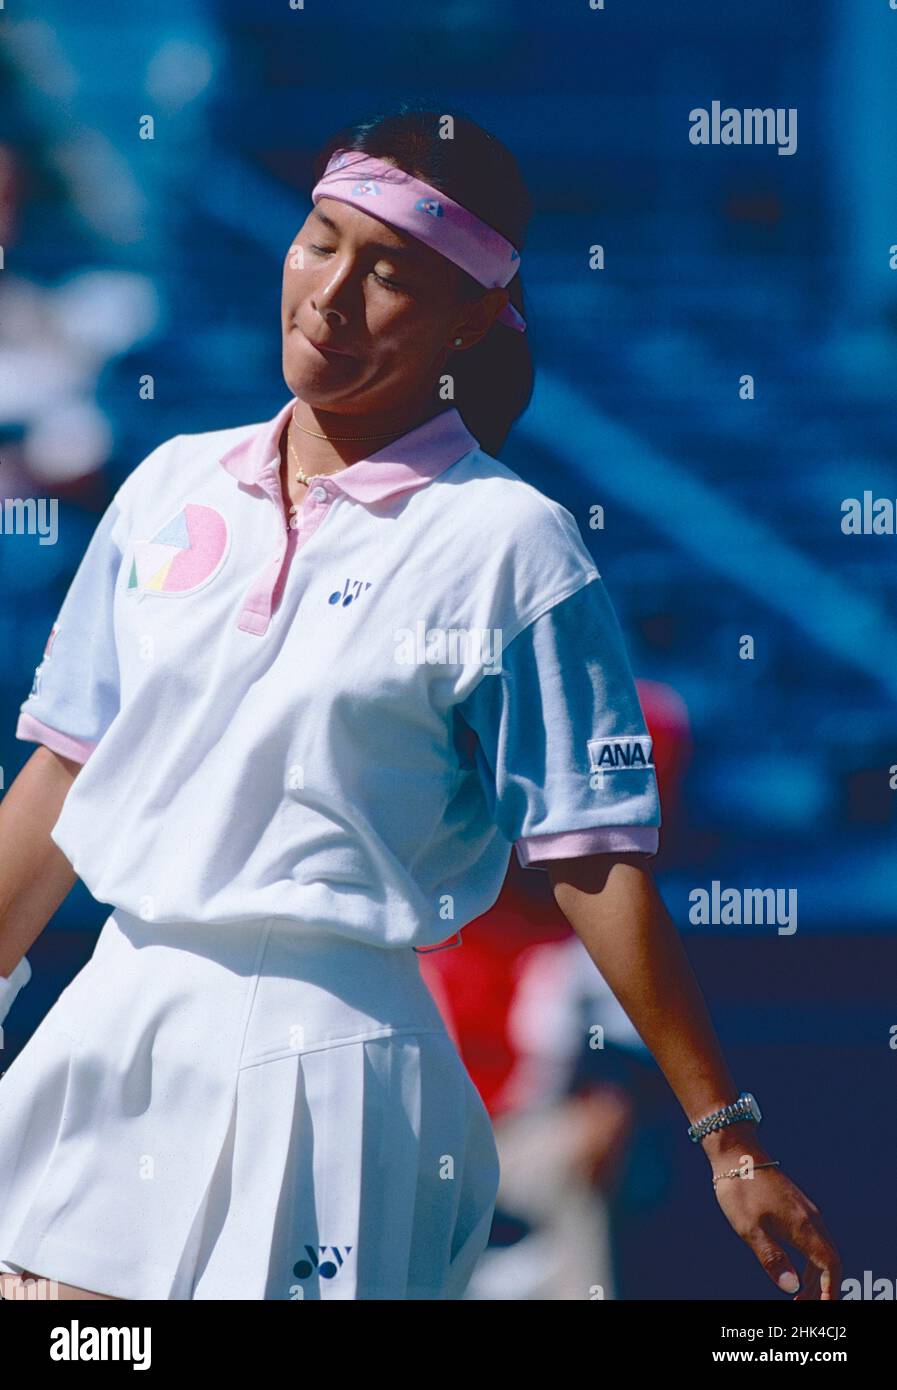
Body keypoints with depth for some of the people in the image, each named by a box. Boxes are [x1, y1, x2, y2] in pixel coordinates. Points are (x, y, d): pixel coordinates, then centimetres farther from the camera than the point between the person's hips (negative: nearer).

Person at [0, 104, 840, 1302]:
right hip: (110, 1026, 5)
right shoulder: (173, 488, 8)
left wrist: (729, 1139, -9)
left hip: (326, 1056, -5)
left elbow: (598, 865, -7)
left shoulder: (510, 545, -6)